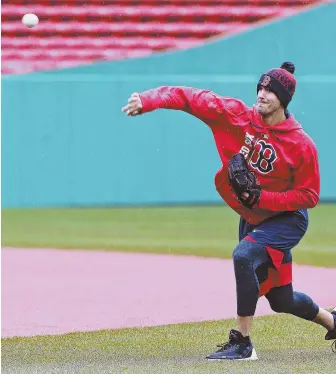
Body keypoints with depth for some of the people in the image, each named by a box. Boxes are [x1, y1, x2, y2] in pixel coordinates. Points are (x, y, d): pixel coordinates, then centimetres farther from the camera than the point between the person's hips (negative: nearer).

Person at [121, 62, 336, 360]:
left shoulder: (302, 145, -21)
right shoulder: (238, 116, -12)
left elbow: (309, 196, -16)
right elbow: (192, 98, -18)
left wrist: (261, 197, -25)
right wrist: (148, 101, -32)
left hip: (288, 219, -6)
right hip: (253, 218, 6)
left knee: (244, 255, -32)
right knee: (281, 300, 15)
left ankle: (242, 342, -24)